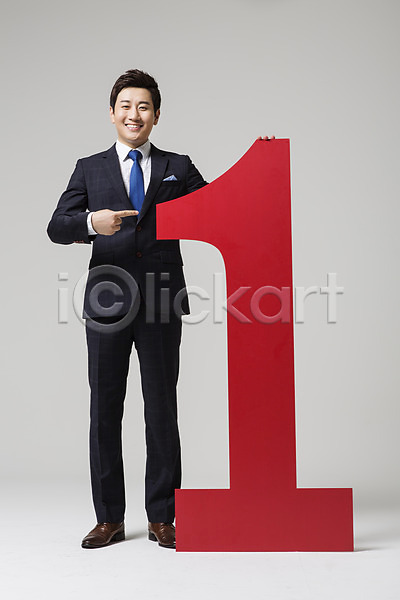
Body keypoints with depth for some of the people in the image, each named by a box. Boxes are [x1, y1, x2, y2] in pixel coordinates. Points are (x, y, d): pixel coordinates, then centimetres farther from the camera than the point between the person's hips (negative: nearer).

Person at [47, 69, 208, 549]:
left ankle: (161, 518, 13)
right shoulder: (90, 169, 12)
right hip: (108, 302, 1)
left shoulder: (178, 168, 13)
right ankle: (109, 518, 16)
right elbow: (56, 227, 1)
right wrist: (91, 221, -20)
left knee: (162, 410, 3)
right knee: (105, 410, 5)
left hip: (162, 304, 0)